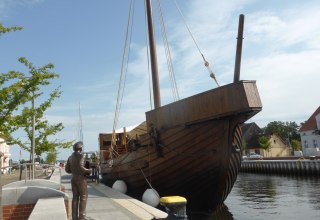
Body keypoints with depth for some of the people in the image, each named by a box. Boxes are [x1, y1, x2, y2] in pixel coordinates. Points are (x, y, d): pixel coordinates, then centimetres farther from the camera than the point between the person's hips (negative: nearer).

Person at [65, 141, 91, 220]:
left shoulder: (70, 157, 11)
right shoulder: (80, 155, -14)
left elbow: (67, 169, 12)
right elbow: (80, 167, -25)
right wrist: (88, 171, -8)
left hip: (73, 179, 8)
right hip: (81, 179, -8)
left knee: (75, 197, 9)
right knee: (83, 197, -1)